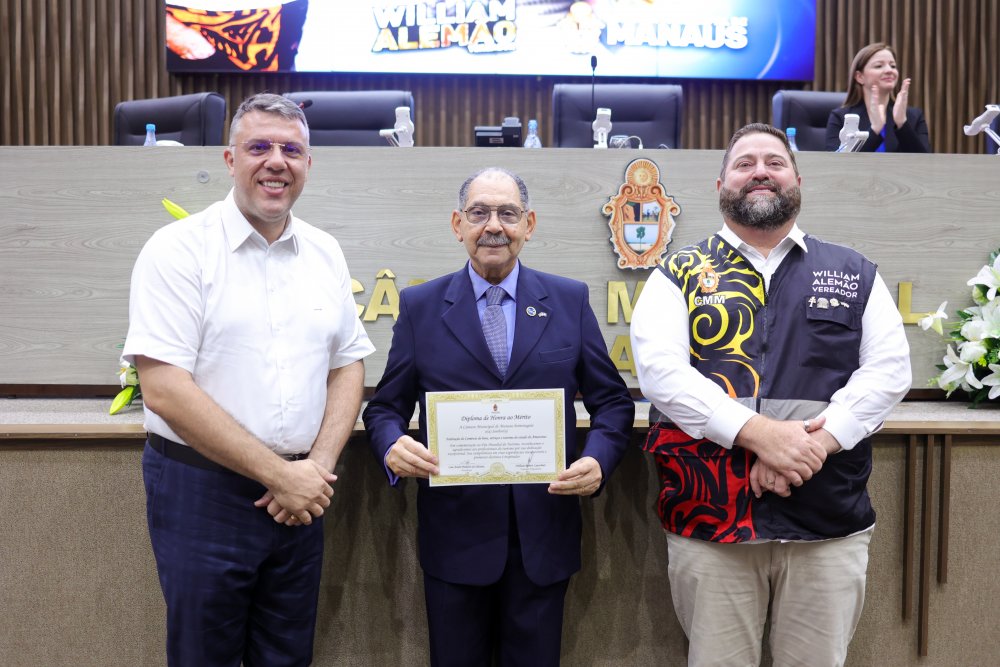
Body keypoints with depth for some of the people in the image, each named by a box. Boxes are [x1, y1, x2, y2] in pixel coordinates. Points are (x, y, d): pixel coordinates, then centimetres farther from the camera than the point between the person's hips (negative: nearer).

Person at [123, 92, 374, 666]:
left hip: (300, 493, 4)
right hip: (202, 490, -4)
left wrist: (318, 466, -6)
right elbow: (164, 390, -16)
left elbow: (349, 365, 9)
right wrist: (279, 473, -16)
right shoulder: (180, 249, -9)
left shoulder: (325, 252, 6)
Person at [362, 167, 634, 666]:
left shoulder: (570, 300, 3)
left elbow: (612, 400, 5)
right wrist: (393, 446, -18)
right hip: (454, 535, 0)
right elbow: (386, 406, 4)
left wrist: (597, 460, -14)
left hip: (543, 535, 1)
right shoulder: (420, 306, 1)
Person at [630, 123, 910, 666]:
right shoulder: (680, 274, 5)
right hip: (708, 519, -1)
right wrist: (759, 433, -20)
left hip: (830, 524, 2)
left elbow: (888, 369, 2)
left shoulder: (855, 275, 12)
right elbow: (659, 370, -9)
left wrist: (814, 442, -14)